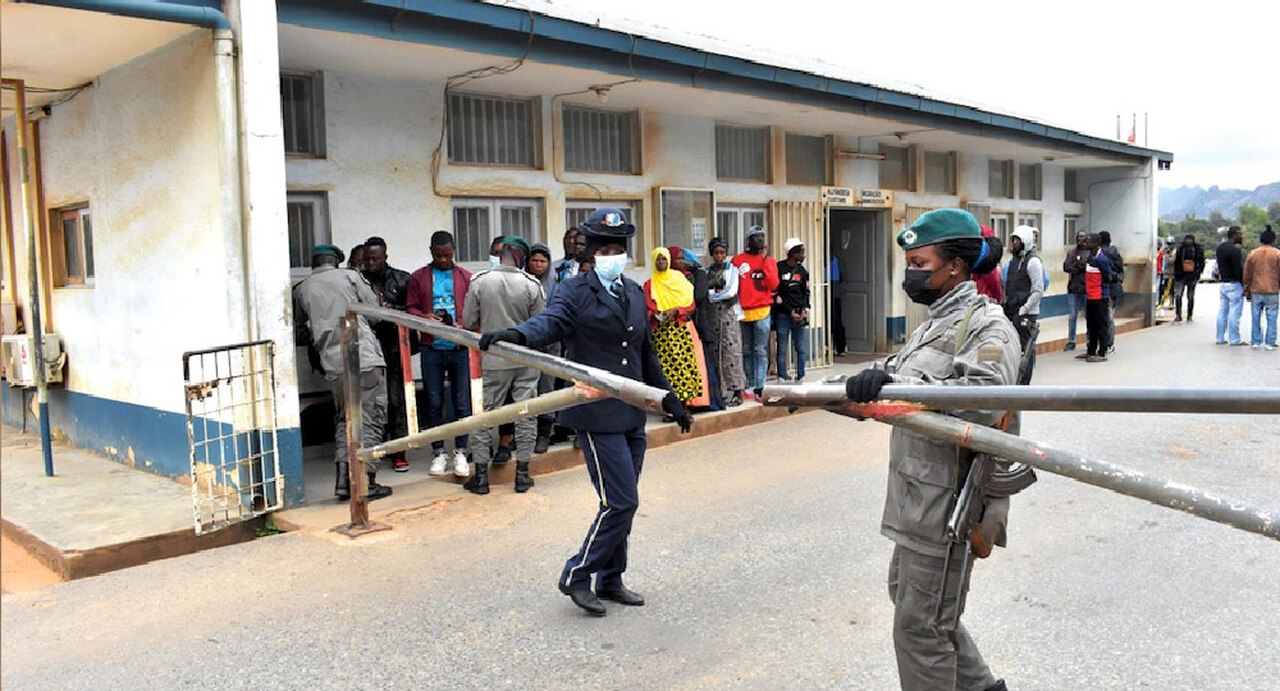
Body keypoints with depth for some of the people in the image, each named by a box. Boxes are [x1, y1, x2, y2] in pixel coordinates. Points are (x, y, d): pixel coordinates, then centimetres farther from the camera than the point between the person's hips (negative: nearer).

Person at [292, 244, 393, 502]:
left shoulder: (301, 290, 12)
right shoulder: (350, 276, 6)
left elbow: (299, 335, 18)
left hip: (333, 364, 3)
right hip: (365, 357, -3)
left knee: (344, 420, 16)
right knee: (370, 420, 2)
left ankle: (343, 480, 7)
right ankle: (365, 482, -1)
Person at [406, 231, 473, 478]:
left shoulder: (465, 277, 10)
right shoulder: (418, 277, 9)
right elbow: (410, 308, 8)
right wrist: (424, 317, -13)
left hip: (459, 347, 0)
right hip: (431, 348, 0)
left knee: (462, 403, 1)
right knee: (434, 403, 3)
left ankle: (460, 452, 12)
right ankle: (438, 453, 14)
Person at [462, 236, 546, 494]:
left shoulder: (479, 281, -8)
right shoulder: (531, 284, -9)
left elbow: (469, 322, -3)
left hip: (493, 360, 0)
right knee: (525, 414, 10)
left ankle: (480, 475, 12)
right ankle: (522, 473, 14)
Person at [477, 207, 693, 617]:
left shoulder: (634, 293, 14)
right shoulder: (577, 291, -7)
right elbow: (551, 321, -26)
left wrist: (671, 402, 22)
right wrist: (516, 334, -48)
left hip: (632, 414, 7)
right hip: (598, 415, -7)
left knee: (622, 503, 14)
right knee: (621, 502, -8)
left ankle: (610, 580, 28)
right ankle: (576, 576, 10)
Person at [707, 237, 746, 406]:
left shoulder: (732, 269, 4)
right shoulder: (707, 272, 14)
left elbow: (731, 292, -7)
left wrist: (712, 294, -1)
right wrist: (717, 292, -7)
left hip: (729, 314, -4)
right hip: (712, 315, 4)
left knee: (731, 351, -10)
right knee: (715, 352, 0)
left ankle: (737, 392, -11)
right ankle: (720, 392, 5)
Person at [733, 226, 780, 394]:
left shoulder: (769, 261, 7)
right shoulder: (737, 260, 5)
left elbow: (773, 285, -6)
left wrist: (764, 260, -9)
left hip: (762, 311, -1)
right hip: (743, 312, 1)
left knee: (760, 351, -5)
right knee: (747, 351, 8)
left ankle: (759, 387, -4)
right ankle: (750, 385, 16)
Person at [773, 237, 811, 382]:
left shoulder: (802, 271, 12)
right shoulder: (778, 268, -5)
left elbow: (806, 292, 17)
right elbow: (775, 294, -7)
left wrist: (805, 308, -2)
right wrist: (790, 311, -9)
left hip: (799, 315, 5)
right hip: (783, 315, -5)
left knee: (802, 349, 4)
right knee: (782, 350, 1)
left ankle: (800, 379, 14)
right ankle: (781, 380, 6)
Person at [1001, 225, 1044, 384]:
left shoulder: (1033, 261, -11)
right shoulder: (1015, 259, 15)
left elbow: (1038, 291, -14)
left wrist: (1023, 310, -16)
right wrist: (1006, 304, 12)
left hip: (1026, 314, -8)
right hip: (1012, 312, 8)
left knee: (1025, 350, -5)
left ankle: (1022, 384, -2)